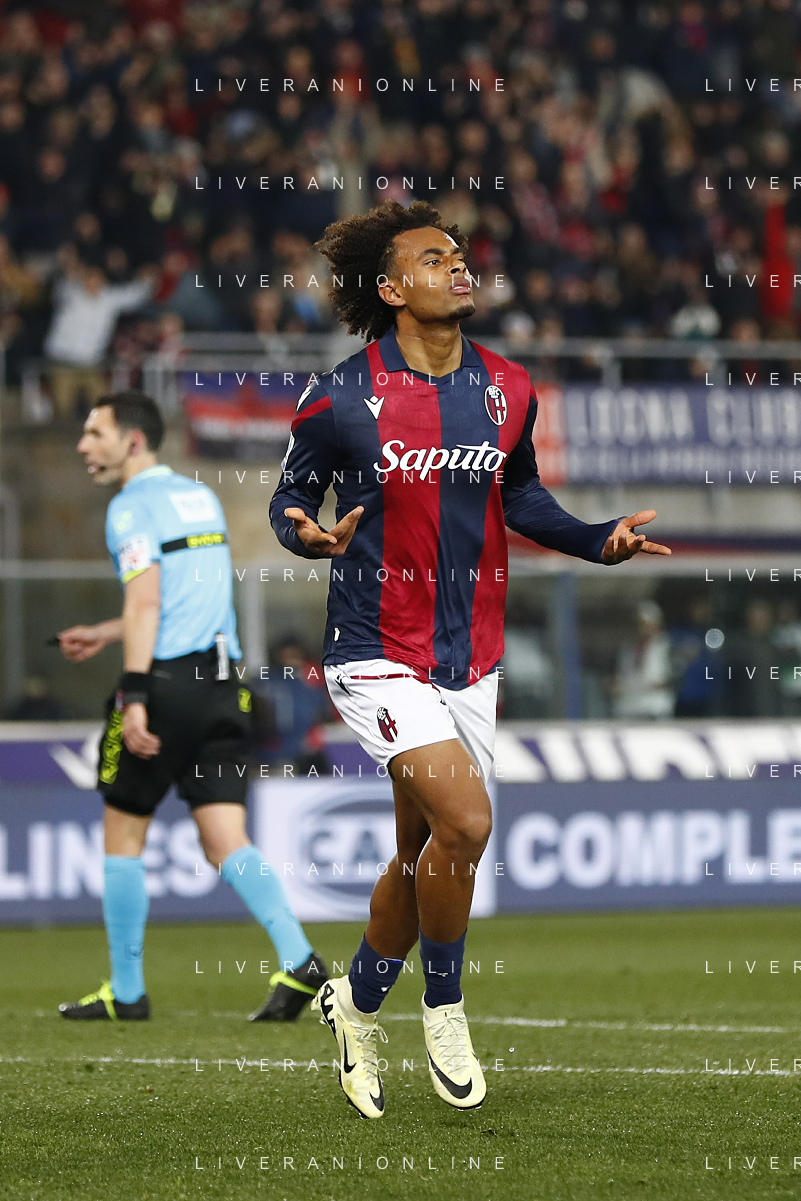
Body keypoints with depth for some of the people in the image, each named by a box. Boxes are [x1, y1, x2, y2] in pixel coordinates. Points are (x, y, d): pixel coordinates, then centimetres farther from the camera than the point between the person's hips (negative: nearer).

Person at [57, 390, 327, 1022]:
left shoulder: (134, 505, -7)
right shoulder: (201, 497, 19)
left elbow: (146, 600, -19)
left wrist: (135, 697, -23)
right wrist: (105, 634, 35)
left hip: (168, 682, -7)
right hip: (224, 684, 7)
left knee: (123, 835, 8)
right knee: (226, 842, 2)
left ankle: (126, 992, 13)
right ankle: (301, 961, -18)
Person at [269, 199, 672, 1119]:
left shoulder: (507, 392, 3)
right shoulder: (339, 401, -11)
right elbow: (289, 497, 0)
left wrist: (601, 542, 3)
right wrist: (309, 535, -22)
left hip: (470, 655, 6)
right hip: (378, 654, -6)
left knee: (424, 852, 13)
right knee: (465, 820, -21)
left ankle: (357, 1001, 37)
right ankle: (444, 1005, 2)